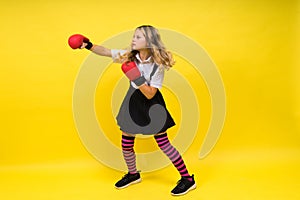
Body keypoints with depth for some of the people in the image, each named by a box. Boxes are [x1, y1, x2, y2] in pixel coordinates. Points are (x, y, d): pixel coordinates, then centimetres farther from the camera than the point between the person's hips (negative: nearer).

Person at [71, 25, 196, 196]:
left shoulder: (158, 64, -20)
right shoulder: (129, 56, -7)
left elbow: (150, 94, -23)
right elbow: (105, 51, 0)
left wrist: (137, 78, -34)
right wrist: (89, 45, -14)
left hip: (152, 106, -5)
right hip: (132, 103, 5)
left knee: (164, 144, -4)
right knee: (126, 145, 11)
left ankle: (187, 179, 13)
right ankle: (133, 175, 39)